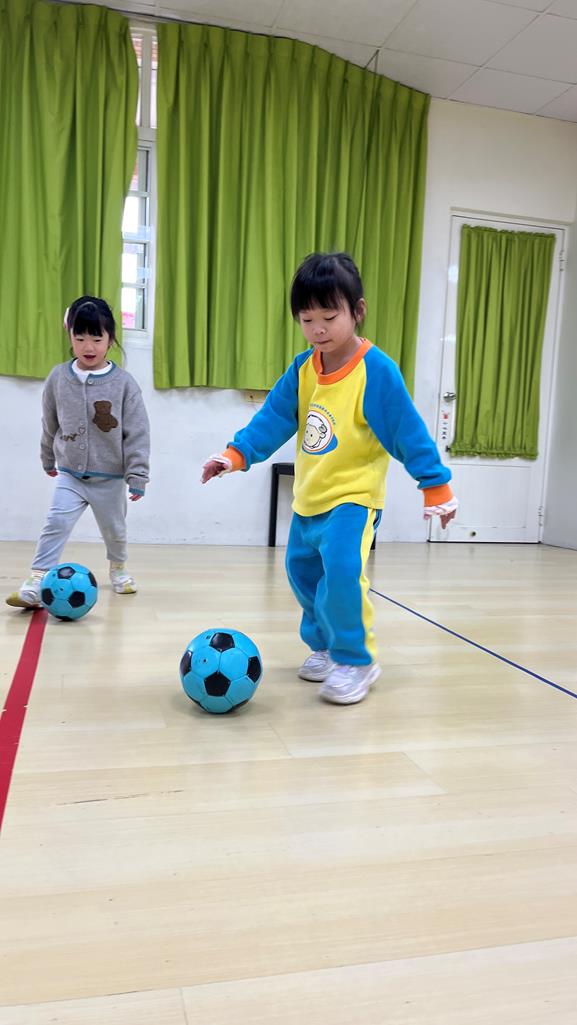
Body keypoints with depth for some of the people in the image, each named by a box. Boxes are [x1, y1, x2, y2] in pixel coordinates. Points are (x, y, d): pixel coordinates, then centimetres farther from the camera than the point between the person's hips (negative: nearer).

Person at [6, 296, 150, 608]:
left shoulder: (124, 383, -11)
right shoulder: (58, 377, -4)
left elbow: (137, 433, -10)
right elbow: (50, 425, 10)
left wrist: (137, 476, -13)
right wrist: (48, 460, 20)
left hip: (110, 477, 0)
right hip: (70, 474, 1)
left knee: (114, 529, 16)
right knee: (56, 523, -15)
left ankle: (118, 568, 43)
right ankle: (36, 583, -14)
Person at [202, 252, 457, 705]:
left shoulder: (377, 370, -16)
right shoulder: (302, 369, 2)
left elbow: (408, 432, -14)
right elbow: (273, 419, 1)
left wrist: (435, 484, -12)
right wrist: (236, 454, -12)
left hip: (354, 497, -7)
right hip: (309, 498, 7)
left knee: (342, 570, -24)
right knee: (303, 571, 17)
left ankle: (356, 661, -3)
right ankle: (325, 647, 38)